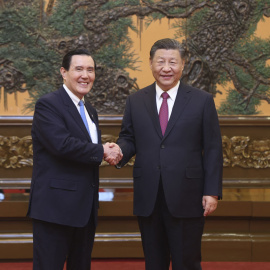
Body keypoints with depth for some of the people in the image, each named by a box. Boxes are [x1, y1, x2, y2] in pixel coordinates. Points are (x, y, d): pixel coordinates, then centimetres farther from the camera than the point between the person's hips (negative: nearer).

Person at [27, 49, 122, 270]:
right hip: (56, 207, -9)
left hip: (86, 209, 9)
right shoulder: (47, 105, -10)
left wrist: (108, 151, -5)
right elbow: (62, 144, -23)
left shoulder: (90, 111, 18)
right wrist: (101, 151, -12)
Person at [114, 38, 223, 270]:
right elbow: (128, 138, 13)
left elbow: (213, 150, 0)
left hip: (186, 199, -2)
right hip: (147, 199, 3)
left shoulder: (202, 101, 2)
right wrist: (119, 152, -12)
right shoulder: (135, 101, 9)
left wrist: (212, 192, -6)